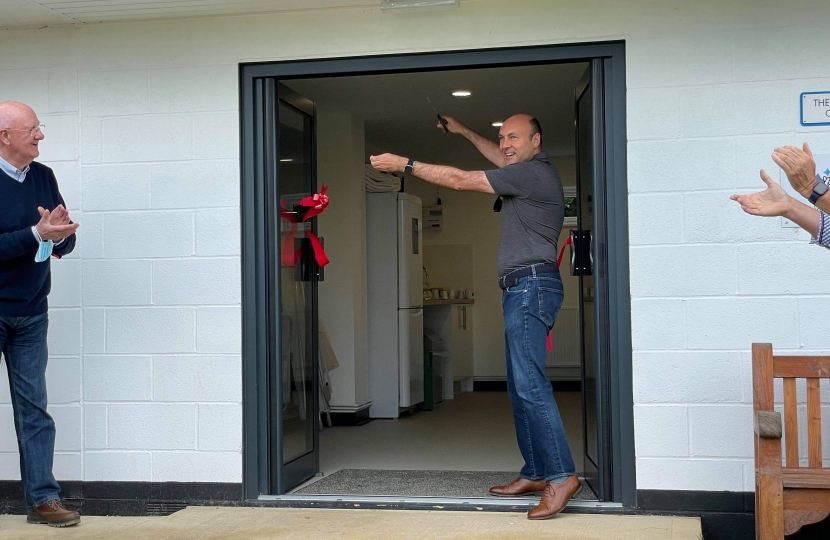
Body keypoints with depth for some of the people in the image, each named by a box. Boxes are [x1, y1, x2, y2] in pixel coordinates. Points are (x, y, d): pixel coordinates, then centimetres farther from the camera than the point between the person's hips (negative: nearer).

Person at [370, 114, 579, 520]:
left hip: (530, 284, -11)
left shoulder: (531, 173, -10)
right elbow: (502, 160, 41)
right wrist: (463, 131, 43)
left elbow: (461, 181, -10)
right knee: (520, 387, 10)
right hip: (524, 289, 11)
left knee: (529, 384, -16)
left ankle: (562, 475, -17)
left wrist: (405, 164, -4)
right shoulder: (532, 171, 19)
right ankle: (535, 474, 13)